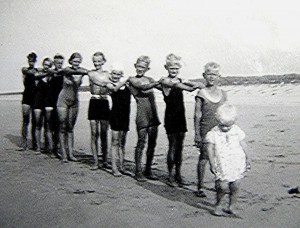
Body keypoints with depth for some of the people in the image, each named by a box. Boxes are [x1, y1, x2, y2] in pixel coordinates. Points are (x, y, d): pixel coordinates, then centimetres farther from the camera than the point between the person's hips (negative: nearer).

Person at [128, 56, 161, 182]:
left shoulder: (149, 80, 16)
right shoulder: (132, 79, 1)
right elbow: (143, 87, -16)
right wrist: (157, 83, -25)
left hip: (153, 114, 5)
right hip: (142, 114, -5)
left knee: (152, 143, 8)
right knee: (141, 143, -4)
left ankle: (148, 170, 19)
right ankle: (138, 171, 5)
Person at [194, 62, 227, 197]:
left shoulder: (223, 94, 9)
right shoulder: (201, 94, -3)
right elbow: (197, 116, -3)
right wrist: (197, 134, -8)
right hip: (206, 131, -4)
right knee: (203, 159, -1)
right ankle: (200, 187, 10)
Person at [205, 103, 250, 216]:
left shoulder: (237, 131, 2)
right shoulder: (213, 134, -5)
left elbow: (243, 146, 11)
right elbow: (210, 149, -4)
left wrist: (247, 160, 14)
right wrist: (212, 164, -8)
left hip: (237, 164, 2)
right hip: (222, 165, -2)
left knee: (235, 186, 4)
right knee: (222, 186, -11)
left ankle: (231, 206, 22)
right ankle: (218, 205, 13)